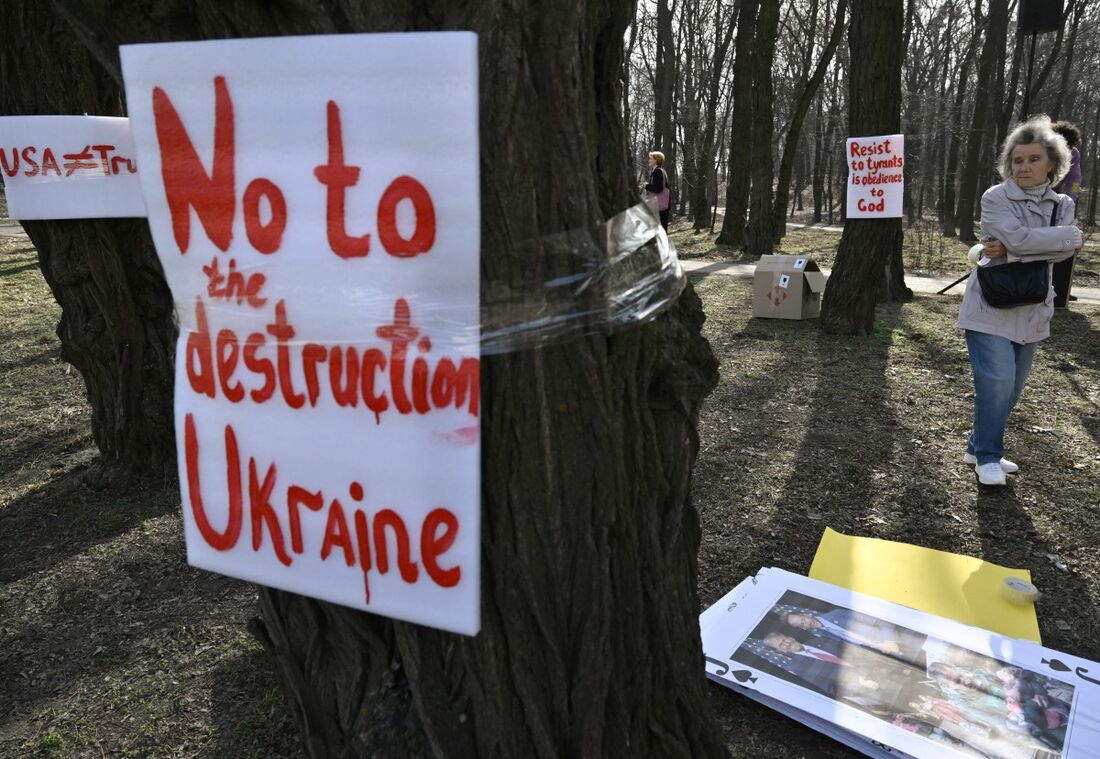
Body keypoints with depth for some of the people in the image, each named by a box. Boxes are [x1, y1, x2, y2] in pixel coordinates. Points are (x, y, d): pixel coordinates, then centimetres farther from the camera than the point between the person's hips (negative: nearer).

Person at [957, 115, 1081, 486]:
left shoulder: (1062, 205, 8)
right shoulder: (995, 198, -8)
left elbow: (1064, 250, -12)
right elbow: (1021, 238, -23)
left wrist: (1009, 249, -22)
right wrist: (1070, 235, -11)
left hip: (1031, 310, 6)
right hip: (991, 307, -6)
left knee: (1013, 385, 11)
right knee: (997, 380, -11)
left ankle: (979, 447, 27)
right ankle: (988, 457, 6)